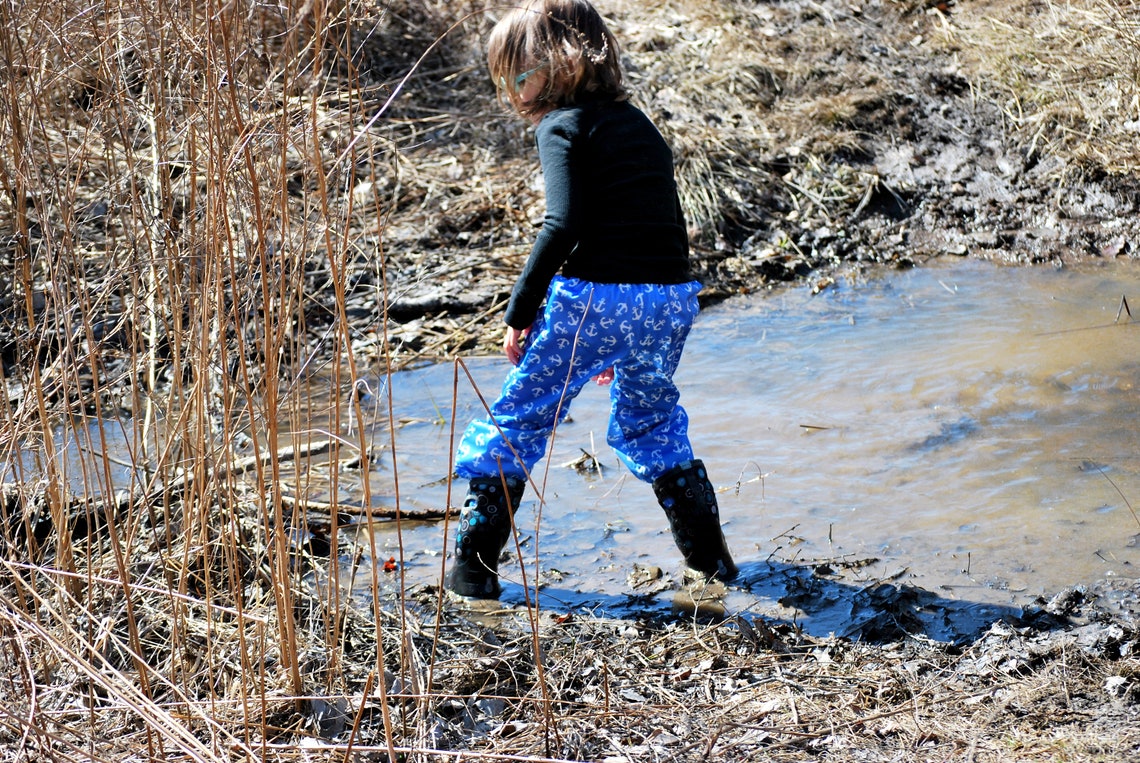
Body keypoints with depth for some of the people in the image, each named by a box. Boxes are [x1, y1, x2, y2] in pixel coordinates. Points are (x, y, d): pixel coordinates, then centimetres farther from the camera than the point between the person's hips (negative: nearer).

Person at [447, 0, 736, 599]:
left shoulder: (562, 125, -3)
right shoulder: (639, 124, 20)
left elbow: (562, 226, -16)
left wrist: (520, 311, -9)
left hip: (594, 297, -7)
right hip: (671, 300, 7)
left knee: (517, 420, 8)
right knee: (651, 421, 26)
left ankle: (473, 569, 10)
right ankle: (709, 556, 29)